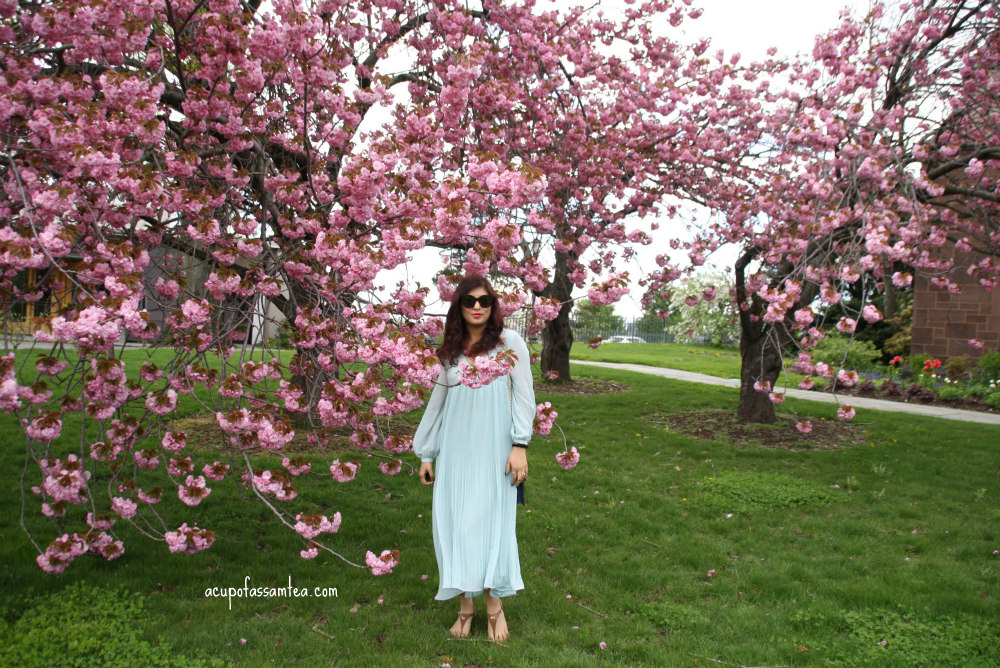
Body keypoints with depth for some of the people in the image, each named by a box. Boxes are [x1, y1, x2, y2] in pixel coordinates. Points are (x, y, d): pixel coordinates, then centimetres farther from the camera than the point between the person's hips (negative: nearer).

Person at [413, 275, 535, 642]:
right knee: (454, 522, 2)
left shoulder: (509, 342, 2)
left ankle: (494, 604, 14)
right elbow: (437, 402, 17)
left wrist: (520, 445, -10)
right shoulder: (450, 352, 12)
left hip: (493, 449, -3)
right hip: (455, 449, 3)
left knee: (490, 520, -1)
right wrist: (425, 454, 17)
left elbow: (523, 394, -2)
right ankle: (465, 604, 14)